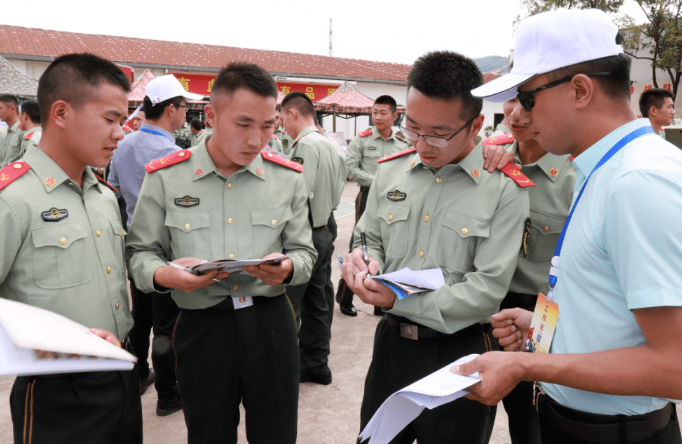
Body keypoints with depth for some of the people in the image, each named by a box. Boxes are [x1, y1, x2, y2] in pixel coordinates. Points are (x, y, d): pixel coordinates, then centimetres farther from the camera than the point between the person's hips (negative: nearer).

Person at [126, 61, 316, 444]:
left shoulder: (289, 178, 1)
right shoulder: (165, 178, -5)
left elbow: (304, 251, 7)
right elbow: (141, 252, 3)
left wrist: (287, 269, -16)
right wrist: (163, 274, -19)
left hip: (272, 324, 2)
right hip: (202, 327, -1)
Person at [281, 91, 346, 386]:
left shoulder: (305, 145, -16)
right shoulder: (330, 145, 12)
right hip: (324, 231, 10)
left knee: (288, 305, -3)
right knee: (316, 301, 16)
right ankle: (316, 366, 28)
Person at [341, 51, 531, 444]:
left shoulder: (505, 190, -13)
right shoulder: (390, 172, 2)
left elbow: (488, 290, -17)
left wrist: (400, 301, -22)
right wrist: (361, 261, -10)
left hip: (460, 352, -4)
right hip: (392, 343, 5)